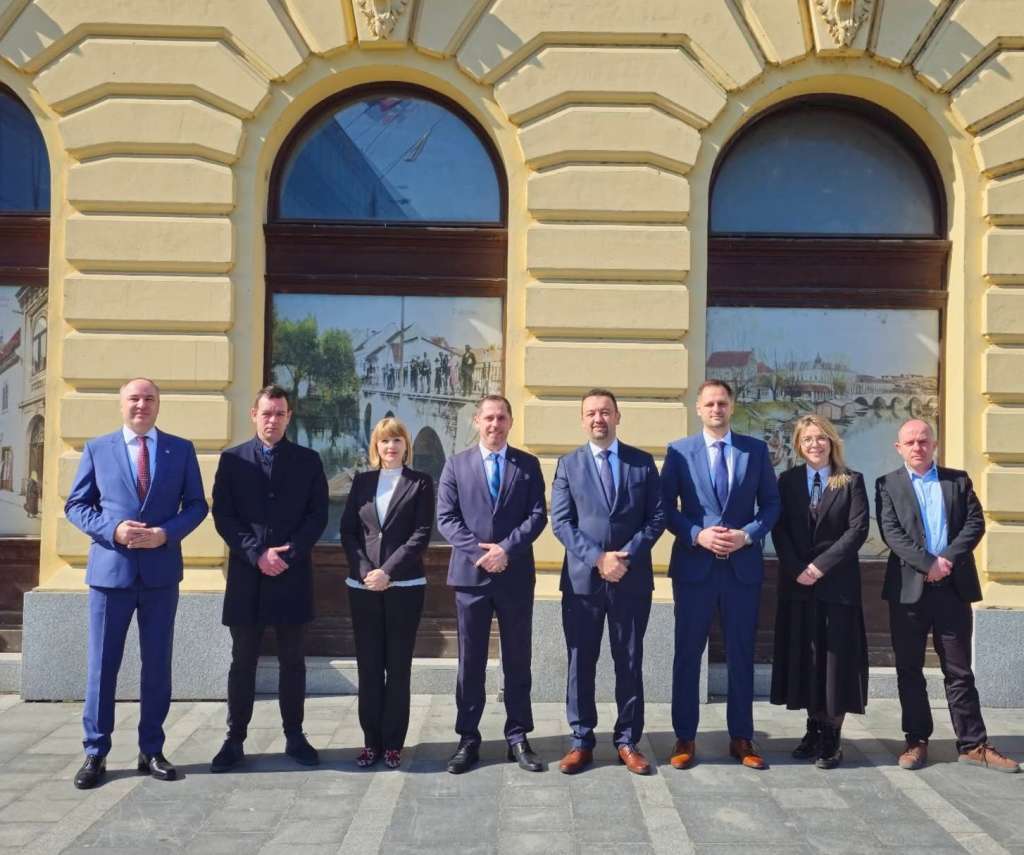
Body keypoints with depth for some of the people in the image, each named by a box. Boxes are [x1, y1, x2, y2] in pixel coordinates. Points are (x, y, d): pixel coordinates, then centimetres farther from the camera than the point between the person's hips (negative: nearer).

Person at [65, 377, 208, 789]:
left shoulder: (181, 450, 5)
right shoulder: (97, 449, 4)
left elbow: (197, 505, 5)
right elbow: (75, 505, 4)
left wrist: (166, 533, -13)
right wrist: (113, 530, -14)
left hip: (161, 571, 1)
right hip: (110, 569, -1)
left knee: (157, 664, 8)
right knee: (102, 663, 3)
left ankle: (152, 750, 19)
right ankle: (95, 753, 15)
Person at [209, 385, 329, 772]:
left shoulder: (308, 460, 7)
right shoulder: (232, 459, 6)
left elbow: (318, 515, 2)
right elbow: (222, 515, -1)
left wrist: (288, 554, -11)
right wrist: (256, 553, -12)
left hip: (293, 575, 0)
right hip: (247, 574, 0)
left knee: (292, 661, 8)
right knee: (243, 662, 6)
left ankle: (294, 736, 18)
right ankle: (235, 740, 15)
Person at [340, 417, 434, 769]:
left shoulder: (420, 483, 4)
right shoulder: (362, 481, 11)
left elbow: (422, 533, -5)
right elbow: (348, 530, 6)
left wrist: (388, 571, -14)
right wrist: (365, 571, -8)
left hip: (404, 586, -2)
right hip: (363, 586, 2)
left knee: (398, 667, 2)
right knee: (368, 666, 5)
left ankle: (393, 743, 9)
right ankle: (371, 741, 13)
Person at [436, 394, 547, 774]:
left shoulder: (528, 465, 6)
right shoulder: (456, 465, 6)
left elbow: (538, 515, -1)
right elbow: (445, 518, -1)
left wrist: (506, 549, -15)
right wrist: (479, 551, -13)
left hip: (516, 575, 0)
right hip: (470, 574, 0)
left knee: (517, 659, 8)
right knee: (470, 661, 6)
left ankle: (518, 738, 17)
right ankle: (468, 739, 16)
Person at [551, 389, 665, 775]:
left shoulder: (643, 462, 6)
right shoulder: (568, 464, 5)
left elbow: (657, 517, 1)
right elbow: (561, 522, -3)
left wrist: (627, 556, -12)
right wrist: (597, 558, -14)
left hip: (632, 579, 0)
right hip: (582, 578, 0)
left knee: (629, 663, 7)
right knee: (580, 663, 6)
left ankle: (627, 742, 18)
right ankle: (581, 742, 17)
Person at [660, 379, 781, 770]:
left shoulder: (756, 449, 6)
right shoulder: (679, 451, 2)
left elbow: (771, 503, 6)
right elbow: (666, 507, 0)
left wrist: (747, 535, -10)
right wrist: (698, 535, -14)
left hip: (743, 564, 1)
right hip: (694, 564, -1)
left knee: (741, 654, 9)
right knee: (688, 653, 5)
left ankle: (741, 738, 20)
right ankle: (685, 738, 16)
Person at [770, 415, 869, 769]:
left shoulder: (851, 481, 2)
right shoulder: (788, 480, 7)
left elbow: (858, 529, -7)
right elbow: (778, 529, 2)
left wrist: (821, 565, -14)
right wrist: (796, 569, -11)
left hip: (838, 583, -2)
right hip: (797, 583, 2)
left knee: (836, 656, 0)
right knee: (803, 655, 5)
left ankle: (832, 736, 8)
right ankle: (814, 728, 16)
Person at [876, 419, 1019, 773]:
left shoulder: (958, 480, 11)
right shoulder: (888, 484, 5)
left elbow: (975, 522, 0)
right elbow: (891, 532, -7)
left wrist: (949, 558, -13)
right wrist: (928, 563, -17)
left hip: (953, 587, 1)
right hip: (908, 587, -1)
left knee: (959, 670, 6)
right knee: (909, 670, 5)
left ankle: (973, 744, 12)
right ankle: (917, 741, 15)